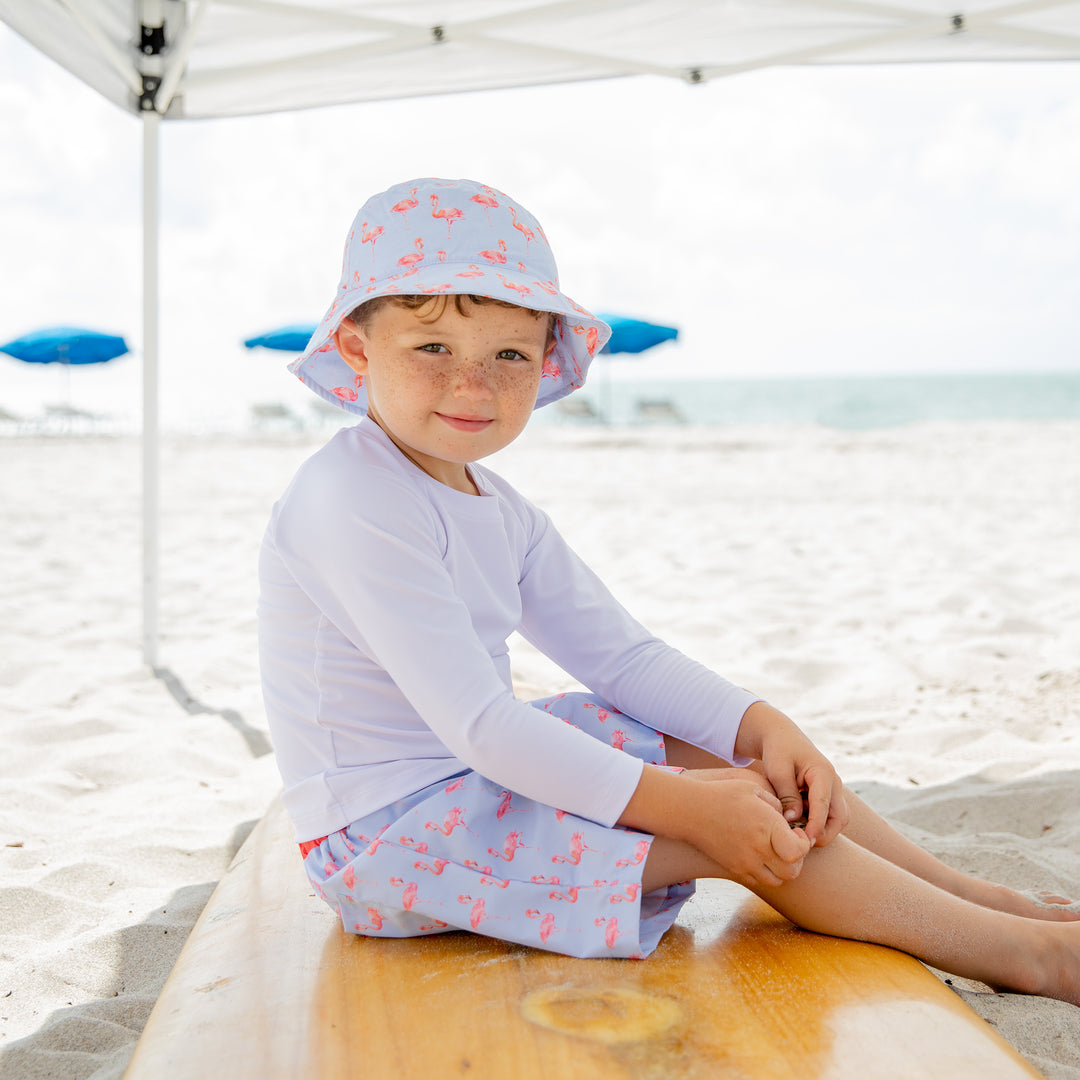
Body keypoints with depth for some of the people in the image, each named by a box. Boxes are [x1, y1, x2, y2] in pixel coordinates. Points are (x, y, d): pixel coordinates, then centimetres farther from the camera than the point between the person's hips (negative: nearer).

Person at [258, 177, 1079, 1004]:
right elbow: (473, 721, -28)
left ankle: (979, 895, 18)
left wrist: (762, 726, -10)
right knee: (740, 829, -14)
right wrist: (682, 805, -27)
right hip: (385, 831, -9)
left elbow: (618, 652, 6)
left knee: (738, 756, 6)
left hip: (478, 774, 9)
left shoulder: (494, 508, 6)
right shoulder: (353, 503, -24)